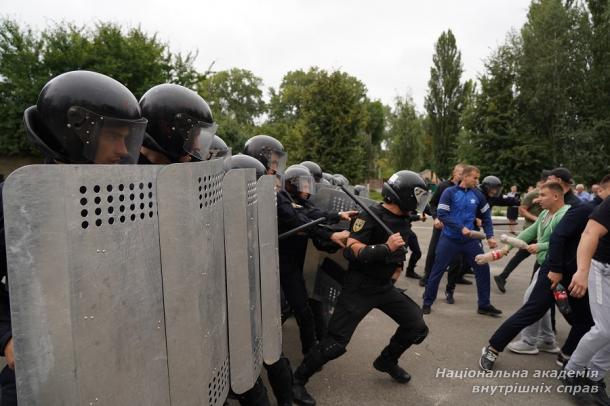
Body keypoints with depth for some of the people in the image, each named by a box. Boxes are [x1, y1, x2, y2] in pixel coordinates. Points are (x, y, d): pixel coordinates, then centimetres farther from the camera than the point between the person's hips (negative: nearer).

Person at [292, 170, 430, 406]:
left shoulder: (402, 221, 6)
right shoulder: (371, 216, -19)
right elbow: (351, 250, -28)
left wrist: (398, 266, 10)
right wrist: (386, 248, -31)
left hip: (385, 287, 8)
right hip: (359, 287, -8)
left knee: (417, 326, 9)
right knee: (336, 342, -8)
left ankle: (387, 361, 33)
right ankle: (298, 380, 12)